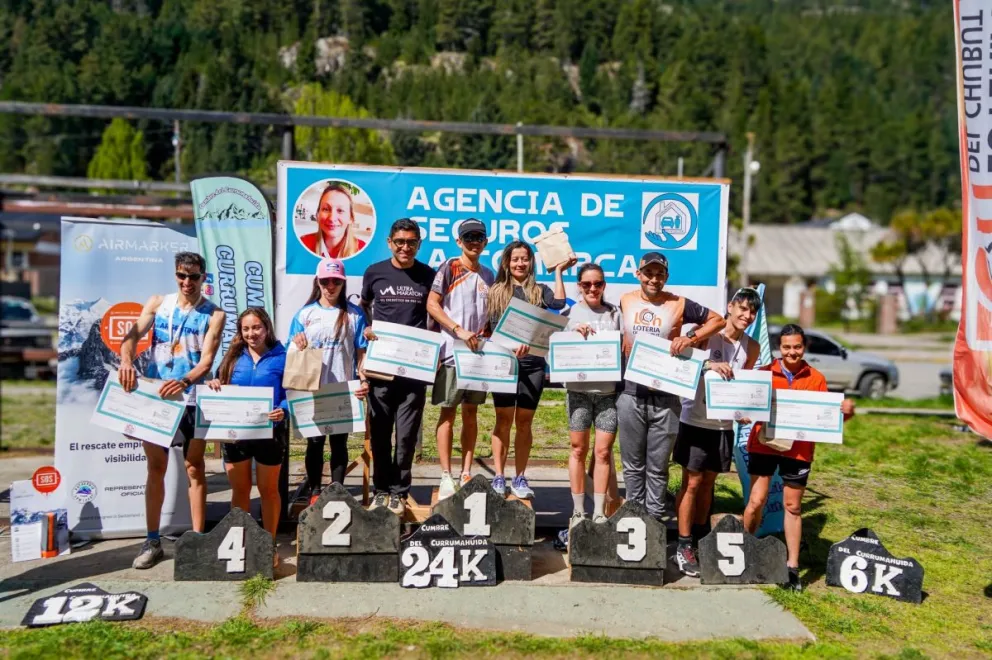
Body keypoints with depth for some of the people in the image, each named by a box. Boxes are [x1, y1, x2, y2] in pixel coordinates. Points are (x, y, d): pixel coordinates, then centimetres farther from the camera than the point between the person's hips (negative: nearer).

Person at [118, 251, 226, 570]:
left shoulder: (214, 314, -3)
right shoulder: (157, 303, 6)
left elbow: (207, 359, -12)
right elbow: (133, 335, -7)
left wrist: (185, 382, -31)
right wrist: (126, 360, -28)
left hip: (191, 399, -2)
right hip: (154, 396, 2)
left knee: (194, 468, 5)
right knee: (156, 468, 8)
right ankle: (152, 541, 18)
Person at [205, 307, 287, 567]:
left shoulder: (282, 357, -4)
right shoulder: (233, 357, 6)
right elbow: (221, 391, 11)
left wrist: (283, 411, -26)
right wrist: (213, 384, -11)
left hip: (269, 431, -3)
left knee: (268, 489, 11)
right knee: (239, 490, 13)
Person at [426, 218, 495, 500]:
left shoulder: (488, 276, 14)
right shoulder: (449, 268, -1)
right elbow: (432, 305, -9)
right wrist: (459, 330, -17)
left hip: (479, 352, 5)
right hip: (452, 351, -5)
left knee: (471, 413, 9)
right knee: (448, 412, -2)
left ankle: (466, 474, 16)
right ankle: (446, 477, 2)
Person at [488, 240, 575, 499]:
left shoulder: (539, 291, 11)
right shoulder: (497, 291, 8)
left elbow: (559, 303, -10)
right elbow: (494, 328, -1)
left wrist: (558, 271, -1)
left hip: (533, 364, 1)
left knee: (524, 421, 5)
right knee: (504, 420, 1)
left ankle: (520, 478, 12)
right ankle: (499, 477, 7)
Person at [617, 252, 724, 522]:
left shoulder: (679, 305, -2)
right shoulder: (625, 301, 7)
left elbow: (717, 320, 5)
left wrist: (691, 338, -9)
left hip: (665, 397, -2)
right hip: (631, 394, 2)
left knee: (658, 467, 6)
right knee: (633, 465, 10)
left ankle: (656, 515, 15)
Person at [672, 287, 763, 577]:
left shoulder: (752, 348, 7)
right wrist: (708, 364, -34)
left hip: (724, 423, 5)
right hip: (696, 419, -5)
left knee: (708, 482, 14)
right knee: (692, 482, -1)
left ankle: (700, 538, 26)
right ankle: (683, 546, 6)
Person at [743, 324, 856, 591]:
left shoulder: (816, 379, 3)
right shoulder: (765, 373, 1)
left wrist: (844, 412, -14)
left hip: (798, 449, 1)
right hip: (764, 444, -1)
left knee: (793, 506, 10)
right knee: (756, 501, -1)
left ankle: (792, 566, 19)